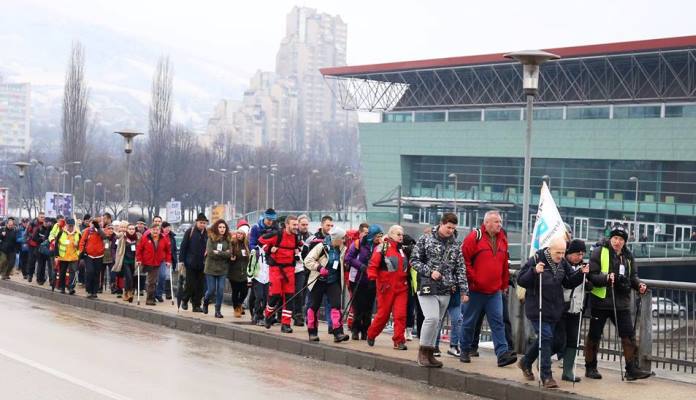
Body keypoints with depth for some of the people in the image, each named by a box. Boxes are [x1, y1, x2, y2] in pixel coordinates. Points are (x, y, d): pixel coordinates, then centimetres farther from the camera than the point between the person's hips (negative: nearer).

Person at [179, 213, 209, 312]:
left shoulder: (207, 234, 6)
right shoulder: (190, 232, -2)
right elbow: (183, 246, -2)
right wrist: (181, 260, -6)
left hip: (202, 264, 3)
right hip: (191, 263, -3)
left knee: (200, 286, 3)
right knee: (190, 284, 1)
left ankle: (196, 305, 11)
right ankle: (185, 300, 24)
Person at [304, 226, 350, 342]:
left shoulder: (342, 249, 5)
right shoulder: (321, 247, -10)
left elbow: (344, 264, 20)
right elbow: (308, 260, -12)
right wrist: (319, 267, -24)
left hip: (334, 282, 3)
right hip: (319, 281, -3)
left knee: (336, 305, -13)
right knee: (314, 306, 5)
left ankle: (338, 332, -17)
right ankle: (312, 332, 17)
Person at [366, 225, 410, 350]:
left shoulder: (403, 249, 15)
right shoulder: (382, 247, -3)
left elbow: (407, 266, 22)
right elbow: (373, 264, -9)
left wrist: (407, 279, 12)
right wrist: (372, 276, -23)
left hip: (401, 287, 4)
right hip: (386, 287, -4)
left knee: (400, 314, -7)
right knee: (383, 314, 5)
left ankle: (399, 341, -3)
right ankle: (371, 335, 26)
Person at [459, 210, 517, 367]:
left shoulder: (502, 239, 10)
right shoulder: (475, 237, -8)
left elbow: (504, 265, 16)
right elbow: (464, 259, -11)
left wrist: (504, 285, 15)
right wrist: (471, 279, -13)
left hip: (495, 291, 5)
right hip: (475, 290, -5)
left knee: (498, 322, -4)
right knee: (469, 322, 8)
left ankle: (502, 354, -10)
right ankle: (465, 351, 23)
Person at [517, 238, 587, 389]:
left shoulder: (563, 263, 4)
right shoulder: (536, 260, -15)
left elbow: (569, 282, 10)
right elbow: (520, 280, -16)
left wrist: (581, 273, -7)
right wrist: (534, 271, -33)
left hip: (555, 309, 7)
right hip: (537, 308, -7)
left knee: (545, 339, 17)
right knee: (546, 338, -13)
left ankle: (525, 362, 40)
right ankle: (546, 376, -8)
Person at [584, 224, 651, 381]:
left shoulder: (628, 256, 10)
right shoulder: (599, 252, -6)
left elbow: (633, 276, 16)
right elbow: (592, 275, -12)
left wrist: (639, 284, -4)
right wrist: (606, 278, -28)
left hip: (621, 303, 4)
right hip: (601, 301, -4)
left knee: (628, 335, -1)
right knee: (594, 335, 6)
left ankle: (632, 369, 2)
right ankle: (590, 367, 19)